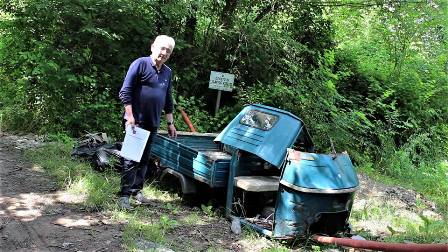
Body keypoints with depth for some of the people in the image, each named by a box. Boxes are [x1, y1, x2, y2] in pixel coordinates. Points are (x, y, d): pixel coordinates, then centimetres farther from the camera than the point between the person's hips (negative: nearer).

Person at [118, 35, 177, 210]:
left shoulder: (167, 72, 13)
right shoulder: (140, 64, -8)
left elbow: (168, 100, 20)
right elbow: (125, 91, -12)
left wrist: (170, 123, 19)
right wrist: (130, 116, -17)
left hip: (153, 123, 7)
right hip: (136, 121, -7)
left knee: (144, 159, 13)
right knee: (131, 159, -5)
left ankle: (136, 191, 24)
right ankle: (124, 195, 2)